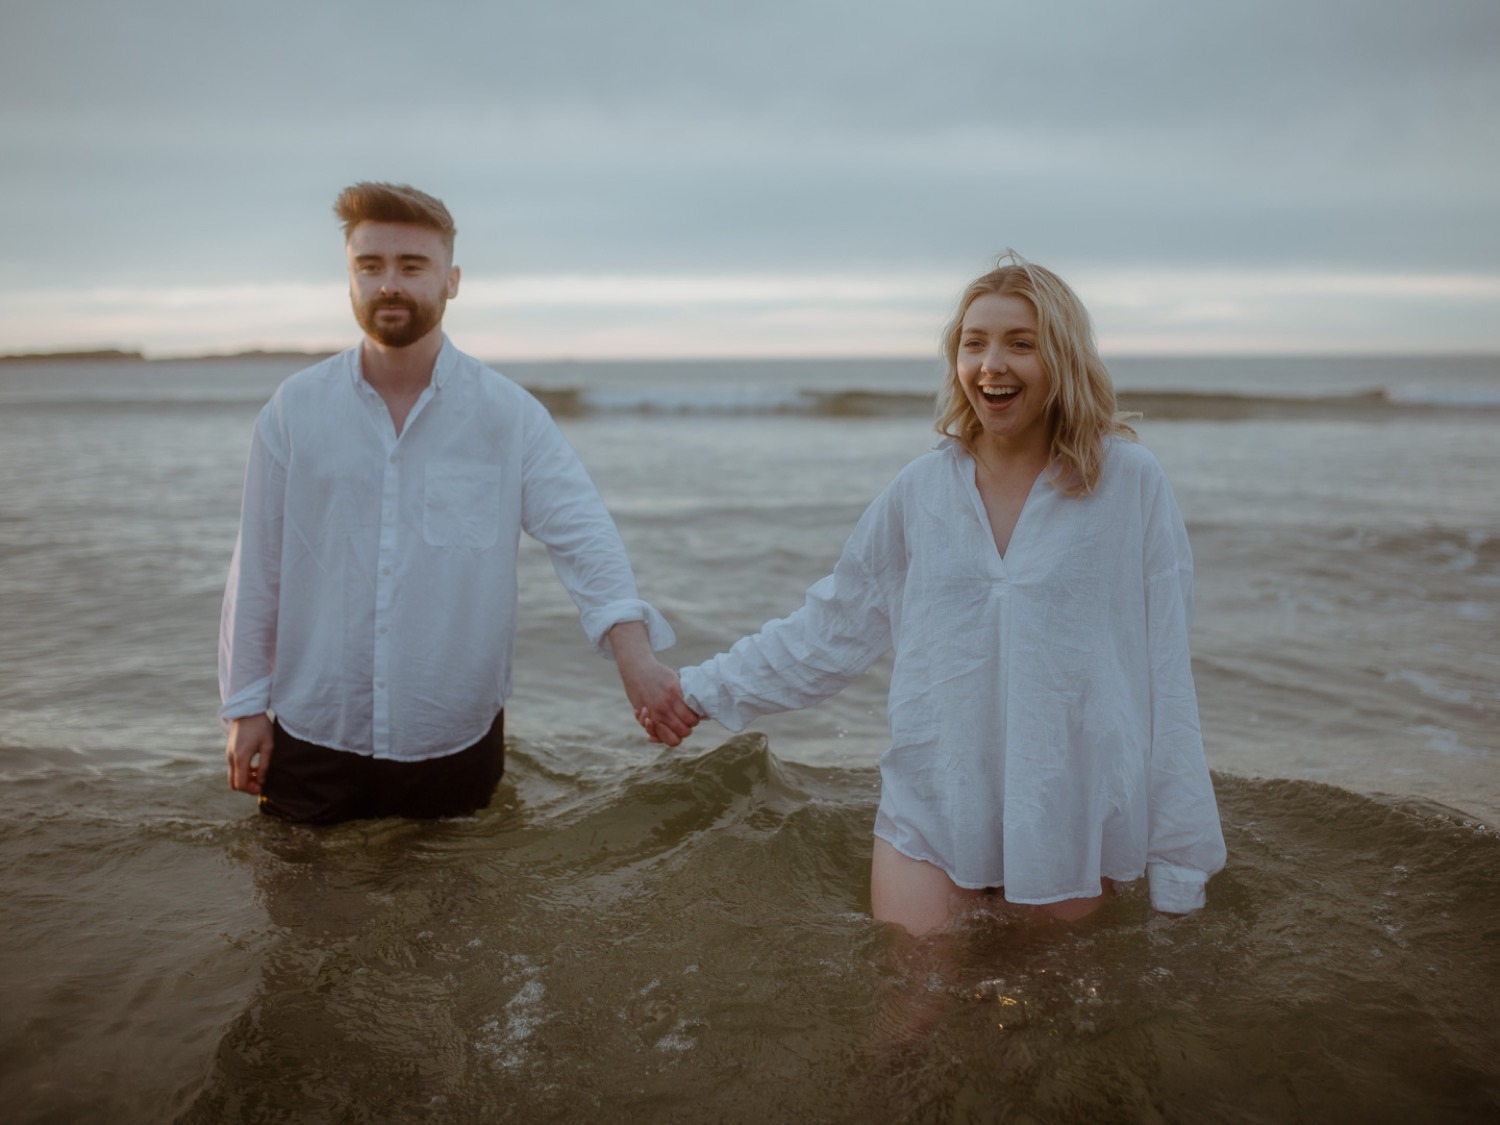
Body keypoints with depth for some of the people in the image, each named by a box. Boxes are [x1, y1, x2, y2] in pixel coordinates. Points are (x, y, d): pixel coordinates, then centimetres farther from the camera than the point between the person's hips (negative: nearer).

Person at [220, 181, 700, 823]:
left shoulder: (509, 415, -4)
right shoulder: (294, 409, 0)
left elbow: (581, 534, -15)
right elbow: (259, 566, 4)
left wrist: (632, 649, -31)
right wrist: (245, 703, 4)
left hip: (455, 743, -1)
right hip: (313, 737, 1)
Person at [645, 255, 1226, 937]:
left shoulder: (1129, 483, -5)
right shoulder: (921, 490, 2)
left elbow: (1163, 676, -4)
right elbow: (830, 627, 9)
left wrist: (1178, 868, -3)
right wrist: (704, 690, 7)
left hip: (1072, 819, -1)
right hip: (931, 809, 2)